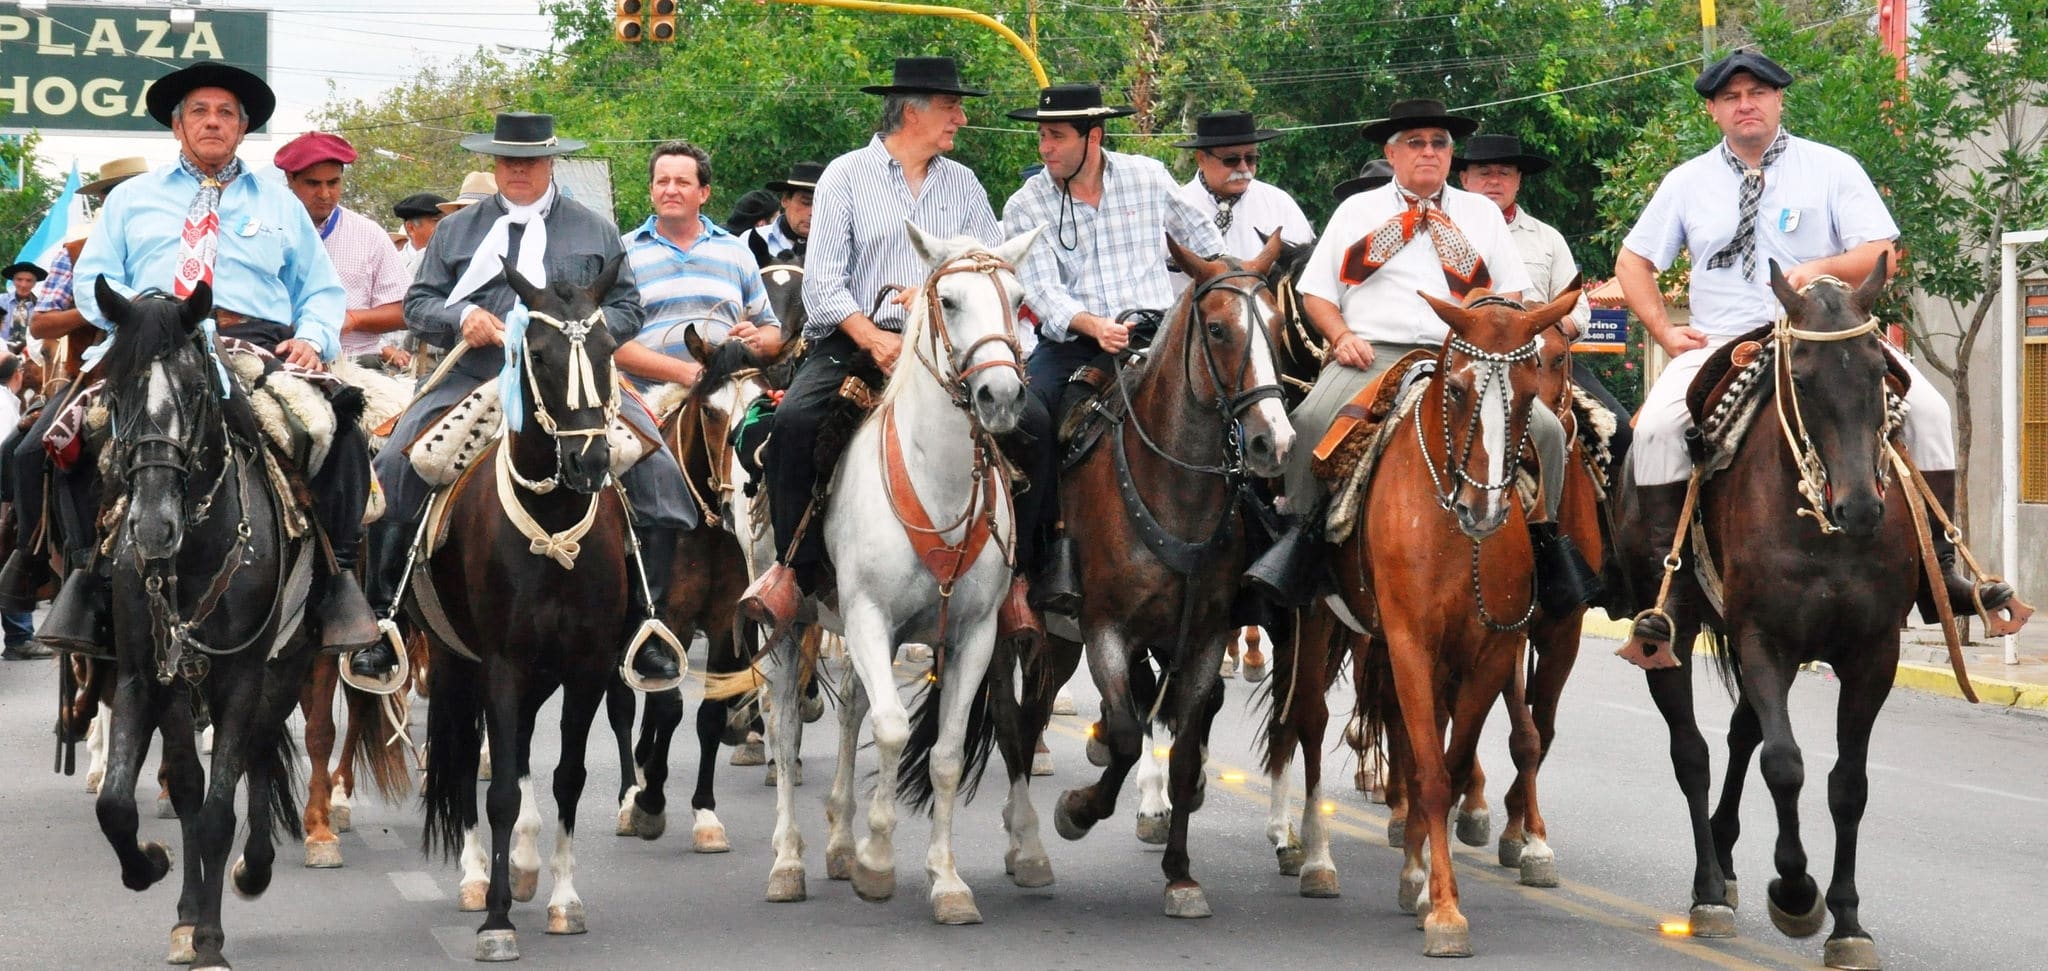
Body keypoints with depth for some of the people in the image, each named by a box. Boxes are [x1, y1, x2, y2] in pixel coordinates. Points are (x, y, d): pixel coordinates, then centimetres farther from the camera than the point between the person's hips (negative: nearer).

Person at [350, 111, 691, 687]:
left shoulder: (594, 231, 15)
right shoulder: (458, 230, 16)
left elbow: (627, 310, 10)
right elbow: (417, 304, 12)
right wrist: (460, 317, -10)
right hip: (471, 381, 0)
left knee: (659, 472, -21)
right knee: (392, 470, -21)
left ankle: (647, 623, -11)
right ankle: (381, 620, -9)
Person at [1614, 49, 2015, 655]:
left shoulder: (1832, 169, 5)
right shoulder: (1688, 181, 10)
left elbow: (1881, 254, -4)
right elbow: (1633, 263, 16)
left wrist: (1822, 269, -23)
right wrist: (1666, 332, 2)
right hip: (1718, 348, 0)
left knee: (1928, 409, -22)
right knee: (1657, 426, -29)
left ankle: (1939, 568, -15)